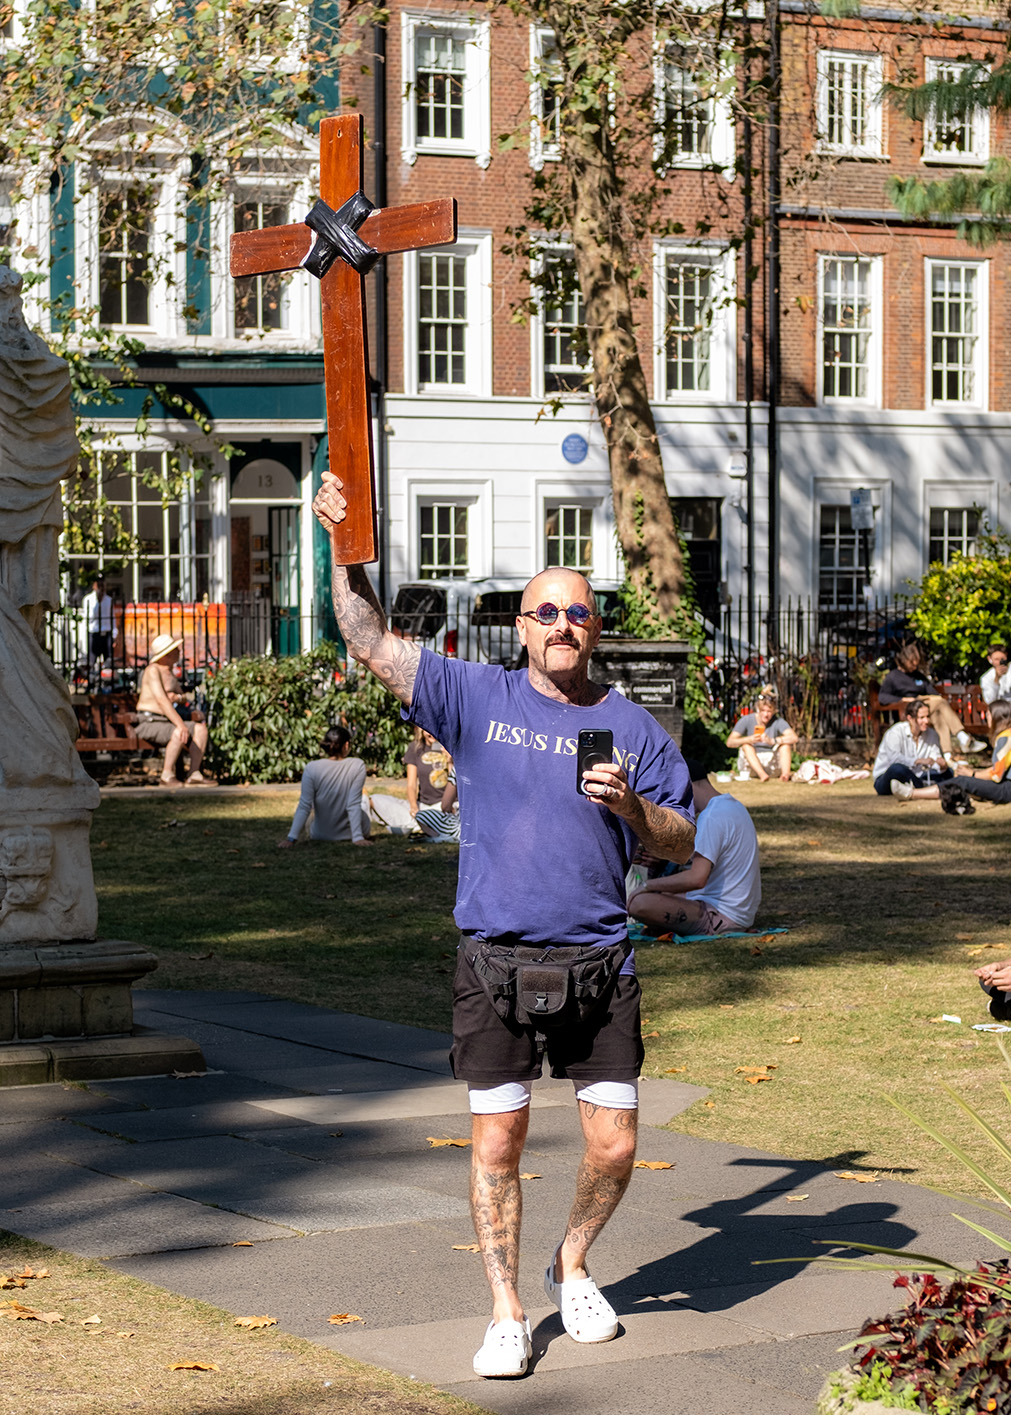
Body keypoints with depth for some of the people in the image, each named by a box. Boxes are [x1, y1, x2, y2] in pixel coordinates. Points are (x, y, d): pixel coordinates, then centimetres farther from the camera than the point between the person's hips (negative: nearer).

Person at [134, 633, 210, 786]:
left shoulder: (169, 672, 16)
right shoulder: (153, 670, -13)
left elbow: (183, 699, 19)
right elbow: (161, 700, -23)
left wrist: (178, 697, -8)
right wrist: (180, 724, -30)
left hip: (165, 721, 9)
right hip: (149, 723, -9)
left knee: (201, 729, -10)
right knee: (179, 734, -35)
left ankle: (194, 774, -13)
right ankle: (167, 775, -22)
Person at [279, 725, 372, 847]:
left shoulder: (312, 769, -17)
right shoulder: (357, 766, -19)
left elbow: (304, 806, -16)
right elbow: (354, 804, -22)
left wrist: (291, 838, -13)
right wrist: (357, 838, -20)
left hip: (321, 836, 1)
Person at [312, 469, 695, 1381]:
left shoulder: (633, 729, 7)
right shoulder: (477, 699, 4)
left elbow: (679, 845, 8)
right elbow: (372, 643, 2)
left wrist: (631, 806, -12)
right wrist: (343, 549, -7)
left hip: (600, 963, 1)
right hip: (497, 962, -1)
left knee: (614, 1147, 2)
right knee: (498, 1144, 0)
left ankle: (573, 1268, 30)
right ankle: (507, 1314, 14)